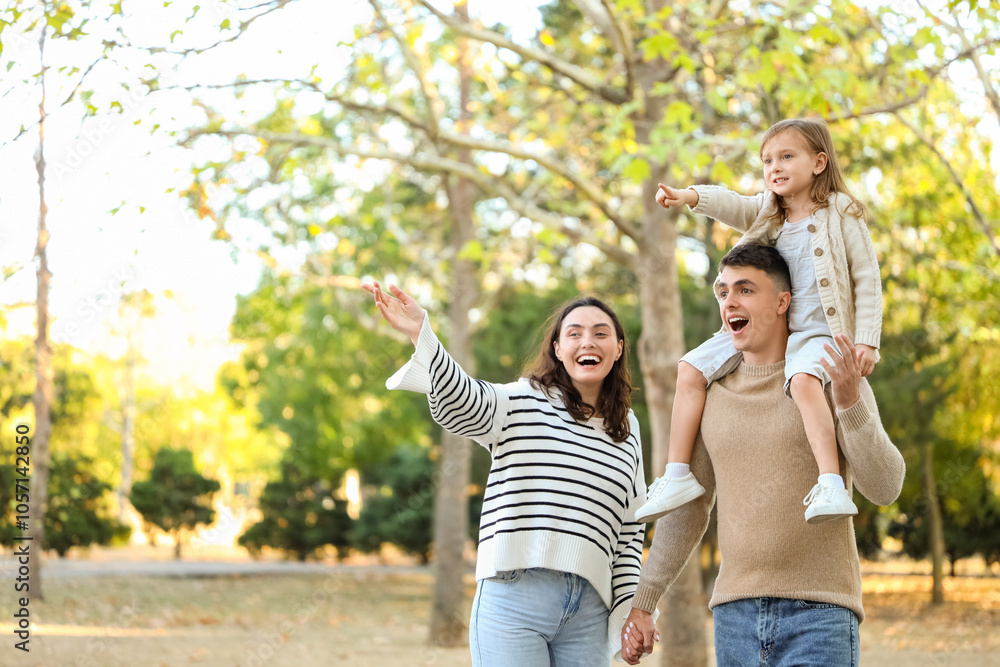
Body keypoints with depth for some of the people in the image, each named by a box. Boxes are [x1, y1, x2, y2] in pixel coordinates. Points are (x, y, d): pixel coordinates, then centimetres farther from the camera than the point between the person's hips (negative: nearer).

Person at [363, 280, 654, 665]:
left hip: (589, 613, 4)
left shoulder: (627, 430, 18)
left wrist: (630, 609, 14)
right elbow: (463, 406, -17)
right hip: (515, 600, -4)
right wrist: (421, 335, -33)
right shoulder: (523, 402, 4)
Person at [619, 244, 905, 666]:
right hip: (736, 614, 4)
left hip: (817, 613, -4)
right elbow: (687, 509, 17)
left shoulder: (832, 379, -1)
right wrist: (642, 602, 13)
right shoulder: (712, 394, 11)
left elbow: (885, 487, -10)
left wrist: (850, 402, -24)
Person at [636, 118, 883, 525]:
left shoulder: (841, 214, -2)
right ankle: (678, 475, 2)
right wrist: (689, 197, -31)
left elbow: (867, 279, -2)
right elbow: (732, 206, -9)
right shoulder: (767, 212, 12)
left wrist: (866, 341, -11)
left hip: (816, 332, -6)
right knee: (691, 368, -2)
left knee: (803, 380, -38)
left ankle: (830, 485, -42)